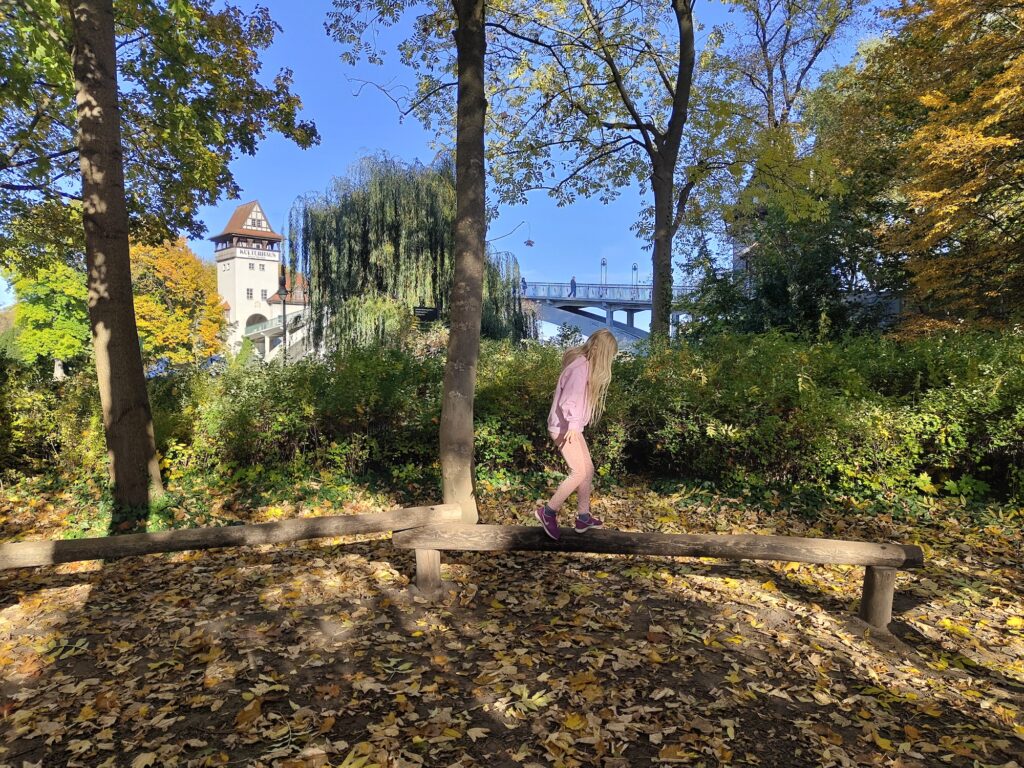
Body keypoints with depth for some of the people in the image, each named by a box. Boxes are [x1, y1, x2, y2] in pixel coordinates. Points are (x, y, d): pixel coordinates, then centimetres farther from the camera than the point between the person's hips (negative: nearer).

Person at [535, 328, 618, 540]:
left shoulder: (586, 364, 12)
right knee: (579, 472, -10)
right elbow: (572, 397, -29)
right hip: (563, 427, -10)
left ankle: (583, 518, 20)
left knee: (588, 469, 11)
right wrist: (572, 425, -41)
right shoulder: (580, 366, -17)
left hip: (571, 426, 10)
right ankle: (548, 512, 2)